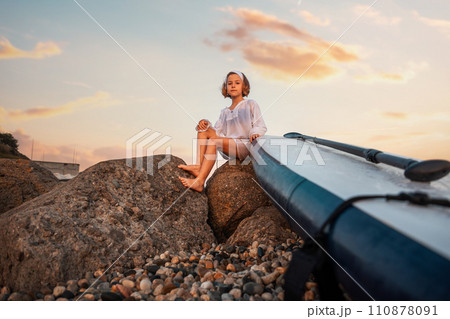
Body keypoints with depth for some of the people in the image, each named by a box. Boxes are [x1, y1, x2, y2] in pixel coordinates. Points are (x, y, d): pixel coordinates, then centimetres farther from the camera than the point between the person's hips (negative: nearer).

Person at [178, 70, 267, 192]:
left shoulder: (251, 104, 9)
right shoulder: (225, 112, 23)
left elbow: (261, 126, 1)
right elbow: (217, 131, 14)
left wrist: (255, 133, -22)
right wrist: (206, 124, -6)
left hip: (245, 146, -6)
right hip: (229, 145, 6)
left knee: (213, 141, -29)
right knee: (204, 130, -6)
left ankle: (199, 182, -37)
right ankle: (199, 166, -21)